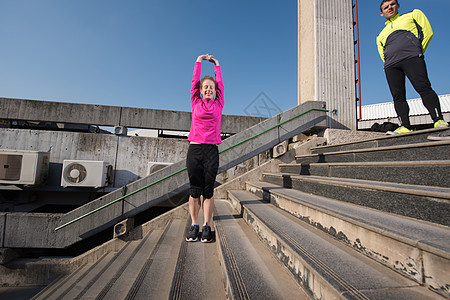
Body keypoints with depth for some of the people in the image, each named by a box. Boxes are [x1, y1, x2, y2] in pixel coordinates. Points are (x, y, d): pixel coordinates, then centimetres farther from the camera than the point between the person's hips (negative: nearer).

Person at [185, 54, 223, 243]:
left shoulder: (218, 104, 12)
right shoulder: (196, 103, 11)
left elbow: (220, 84, 20)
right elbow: (194, 81, 17)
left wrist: (216, 64, 32)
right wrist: (198, 62, 29)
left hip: (212, 150, 0)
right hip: (194, 148, 0)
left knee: (208, 190, 2)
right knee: (195, 190, 4)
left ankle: (207, 227, 11)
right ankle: (194, 226, 14)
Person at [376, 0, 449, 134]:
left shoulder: (413, 15, 27)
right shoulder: (381, 35, 34)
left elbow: (427, 32, 17)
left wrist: (418, 52, 6)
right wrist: (389, 64, 8)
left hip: (411, 57, -2)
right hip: (390, 65, 3)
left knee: (423, 87, -18)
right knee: (398, 96, -9)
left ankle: (438, 120, -19)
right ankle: (405, 127, -11)